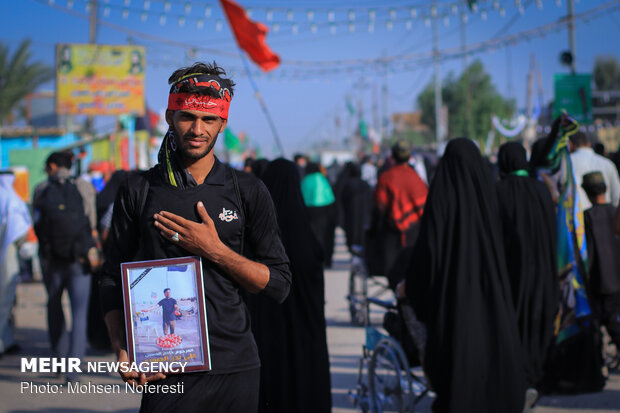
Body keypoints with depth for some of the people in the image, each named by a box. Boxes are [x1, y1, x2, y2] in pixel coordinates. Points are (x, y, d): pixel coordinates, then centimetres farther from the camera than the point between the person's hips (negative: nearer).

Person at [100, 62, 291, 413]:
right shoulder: (139, 192, 4)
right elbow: (114, 281, 5)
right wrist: (123, 350, -10)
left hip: (236, 368, 1)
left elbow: (279, 285, 2)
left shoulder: (249, 192, 4)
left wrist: (214, 250, -11)